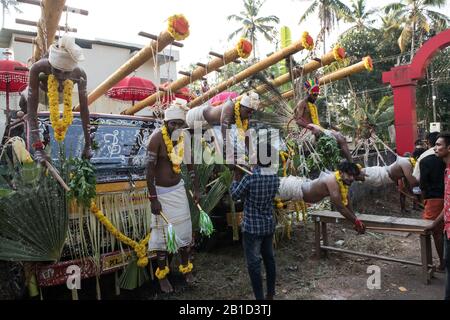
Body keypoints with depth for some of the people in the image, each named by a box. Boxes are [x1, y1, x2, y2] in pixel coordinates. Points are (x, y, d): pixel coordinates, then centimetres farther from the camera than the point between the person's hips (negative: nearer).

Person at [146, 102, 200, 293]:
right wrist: (153, 198, -20)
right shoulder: (158, 138, -19)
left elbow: (190, 165, 8)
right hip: (161, 191, -5)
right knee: (162, 231, 5)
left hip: (178, 189, 5)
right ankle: (162, 274, 24)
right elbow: (150, 169, -19)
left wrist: (196, 189, 8)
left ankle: (186, 267, 31)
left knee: (184, 228, 10)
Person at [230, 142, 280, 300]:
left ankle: (260, 298, 12)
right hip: (269, 225, 6)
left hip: (252, 227, -6)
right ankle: (270, 295, 32)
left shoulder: (251, 177, -22)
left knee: (254, 264, 4)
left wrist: (237, 174, -1)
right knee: (269, 259, 18)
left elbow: (235, 195, -9)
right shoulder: (275, 177, -3)